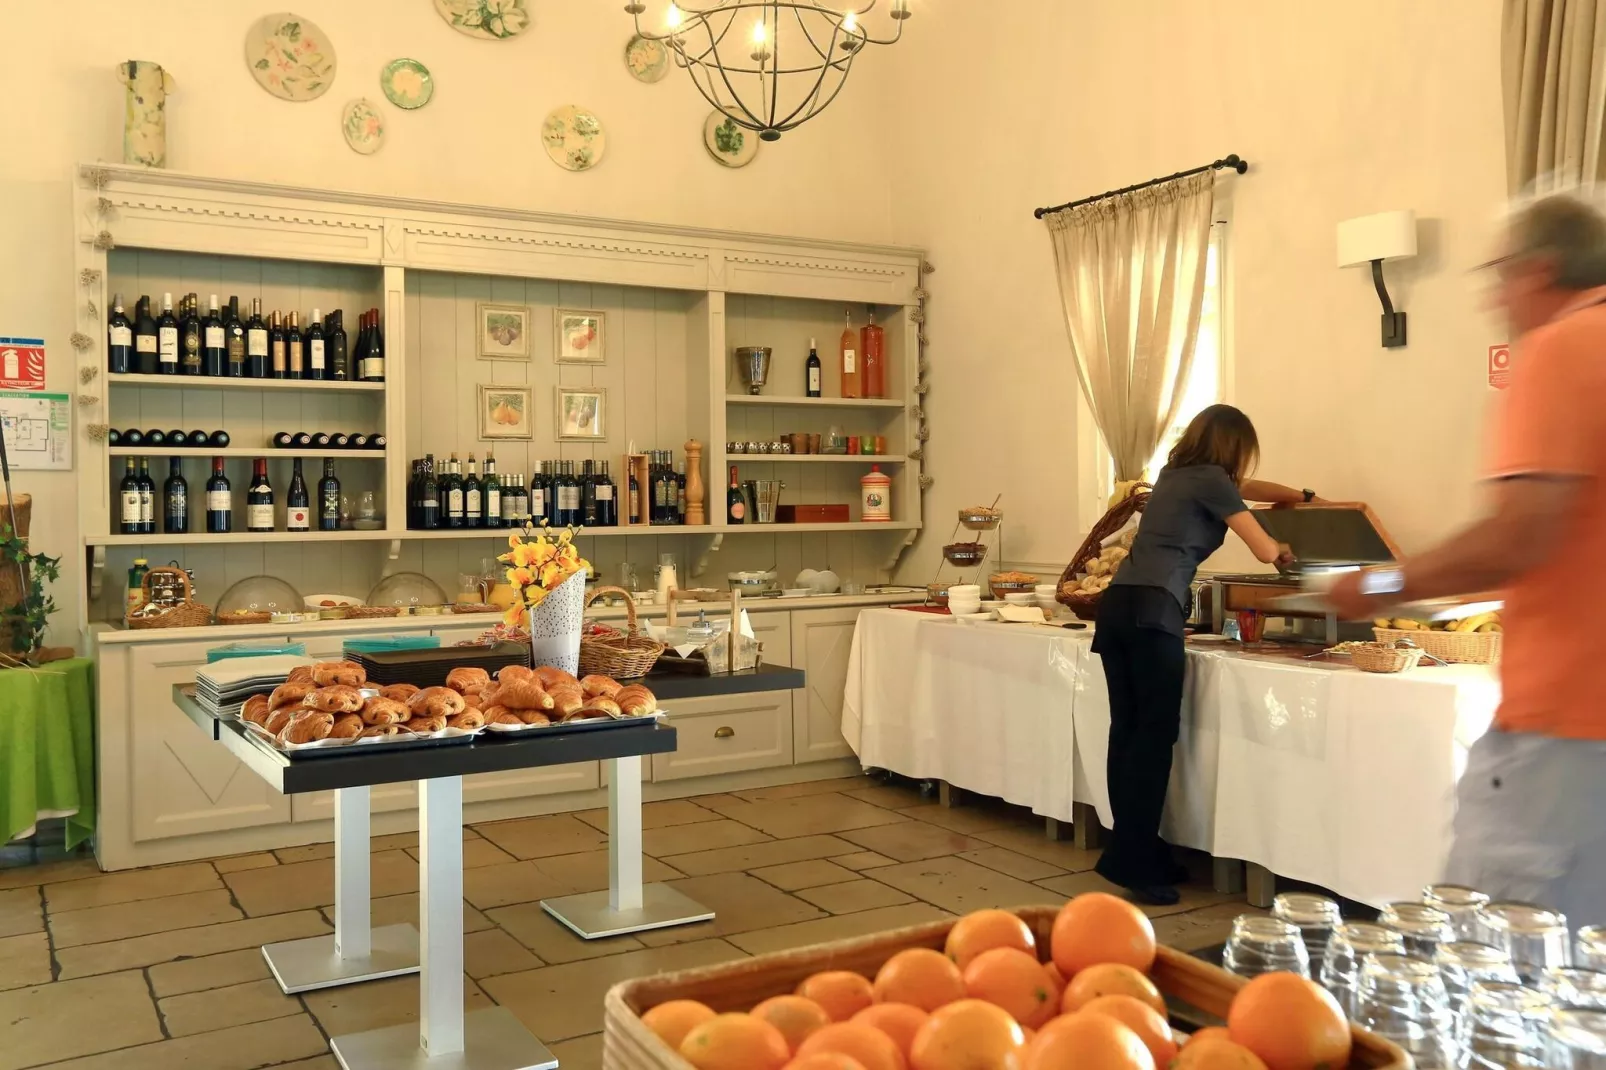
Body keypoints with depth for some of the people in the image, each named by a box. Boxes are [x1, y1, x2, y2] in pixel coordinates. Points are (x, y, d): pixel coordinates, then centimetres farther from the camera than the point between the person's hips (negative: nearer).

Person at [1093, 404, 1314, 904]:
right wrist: (1282, 549, 31)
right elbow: (1265, 551, 9)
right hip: (1152, 609, -8)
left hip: (1117, 602, 8)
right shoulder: (1211, 479, 2)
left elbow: (1245, 488, 42)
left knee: (1127, 730, 8)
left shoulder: (1173, 473, 25)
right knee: (1156, 733, -6)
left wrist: (1304, 497, 48)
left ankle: (1132, 851, 13)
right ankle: (1134, 863, -8)